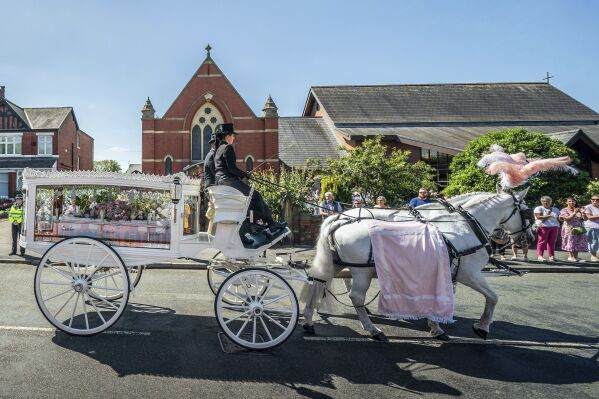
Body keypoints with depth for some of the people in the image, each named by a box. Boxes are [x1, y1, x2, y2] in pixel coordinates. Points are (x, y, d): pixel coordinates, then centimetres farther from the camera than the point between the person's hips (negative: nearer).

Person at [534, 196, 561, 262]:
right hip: (543, 227, -5)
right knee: (542, 241, -9)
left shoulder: (555, 209, 23)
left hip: (555, 227, 5)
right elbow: (539, 217, -10)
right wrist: (549, 215, -16)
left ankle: (551, 256, 1)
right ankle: (539, 256, -11)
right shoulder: (539, 208, 5)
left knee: (552, 242, -1)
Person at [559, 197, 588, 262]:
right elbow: (567, 218, -15)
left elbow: (584, 219, 7)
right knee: (570, 242, -5)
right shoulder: (564, 210, -2)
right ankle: (570, 256, 1)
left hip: (578, 229, 5)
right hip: (569, 228, -5)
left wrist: (582, 213, -9)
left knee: (578, 242, 2)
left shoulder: (578, 210, 10)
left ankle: (576, 257, 7)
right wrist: (574, 213, -19)